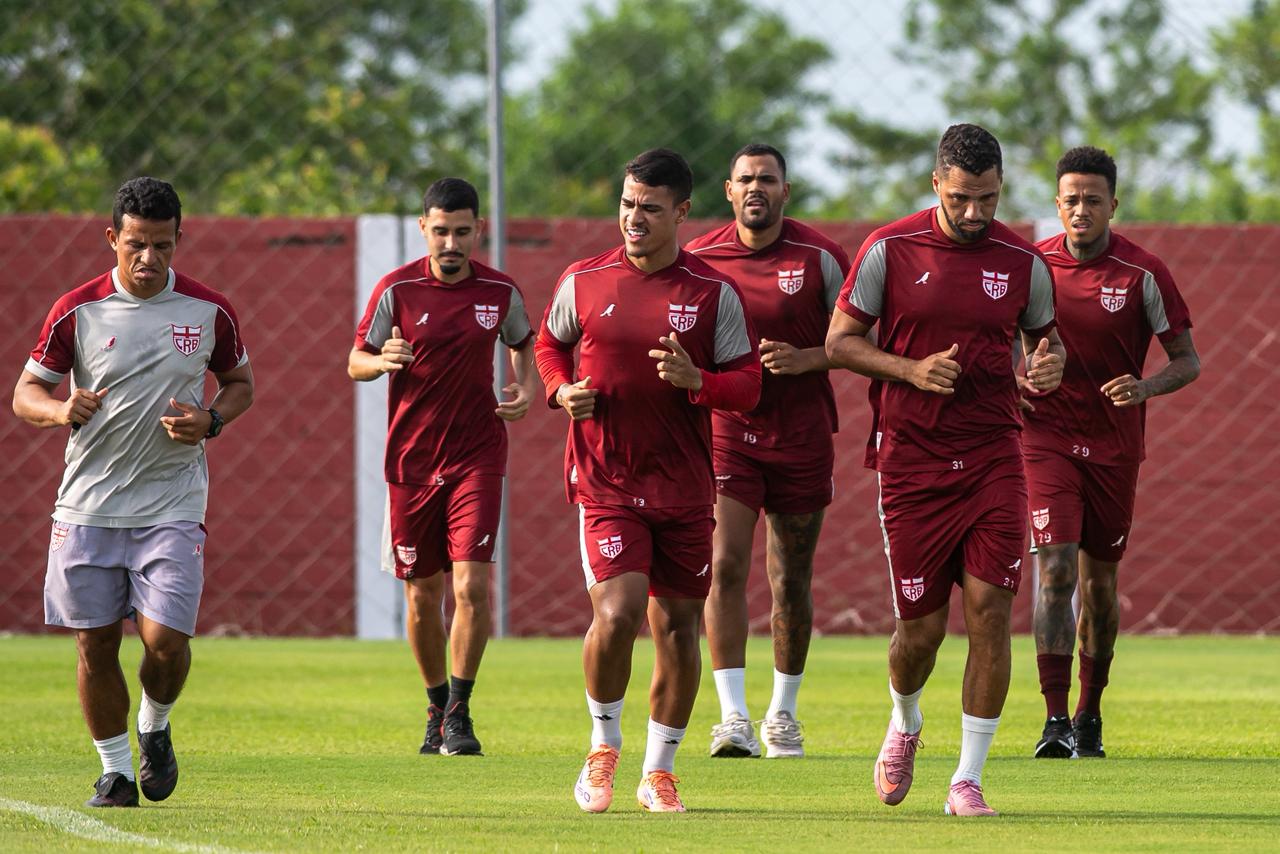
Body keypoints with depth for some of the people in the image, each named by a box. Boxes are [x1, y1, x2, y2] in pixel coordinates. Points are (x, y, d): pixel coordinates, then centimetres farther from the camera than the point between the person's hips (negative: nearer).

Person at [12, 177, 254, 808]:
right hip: (88, 505, 1)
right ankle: (115, 771, 18)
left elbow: (240, 381, 16)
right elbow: (24, 393, 4)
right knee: (94, 644, 2)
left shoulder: (209, 311, 0)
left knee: (165, 639, -12)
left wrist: (210, 420, -6)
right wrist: (60, 409, -19)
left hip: (172, 505, -1)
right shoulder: (77, 311, -2)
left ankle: (155, 727, 19)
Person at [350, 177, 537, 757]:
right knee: (422, 594, 7)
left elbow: (524, 343, 20)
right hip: (412, 462, 0)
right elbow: (355, 363, 1)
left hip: (477, 457, 0)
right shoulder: (397, 289, -5)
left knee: (472, 585, -15)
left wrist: (527, 390, 0)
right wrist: (383, 360, -22)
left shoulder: (501, 291, 0)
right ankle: (438, 708, 28)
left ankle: (460, 710, -2)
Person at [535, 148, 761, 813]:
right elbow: (550, 343, 20)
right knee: (616, 613, -19)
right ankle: (603, 745, 5)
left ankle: (658, 772, 23)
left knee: (677, 627, 7)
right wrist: (562, 389, -1)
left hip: (683, 486, 1)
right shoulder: (585, 281, 2)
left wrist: (696, 381, -21)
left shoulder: (714, 293, -2)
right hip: (604, 482, -1)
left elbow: (748, 386, -1)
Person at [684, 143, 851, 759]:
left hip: (801, 436, 0)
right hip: (725, 428, 0)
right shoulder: (698, 258, 2)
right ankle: (734, 719, -19)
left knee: (792, 581, 8)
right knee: (724, 565, -16)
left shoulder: (818, 257, -3)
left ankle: (783, 715, 24)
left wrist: (805, 359, -17)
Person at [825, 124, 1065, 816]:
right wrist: (910, 370, -15)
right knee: (921, 626, 2)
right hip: (910, 461, -1)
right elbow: (839, 341, 1)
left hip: (993, 458, 1)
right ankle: (904, 724, 36)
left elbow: (1045, 336, 18)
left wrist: (1050, 364, -6)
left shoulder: (1021, 261, 3)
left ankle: (968, 779, -1)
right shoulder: (889, 250, -3)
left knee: (990, 609, -10)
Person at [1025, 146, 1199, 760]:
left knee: (1100, 580, 11)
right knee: (1055, 569, -15)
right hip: (1047, 438, -1)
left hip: (1114, 447, 1)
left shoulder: (1143, 273, -7)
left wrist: (1145, 387, -23)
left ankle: (1089, 718, 28)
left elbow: (1188, 359, -4)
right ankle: (1055, 721, -20)